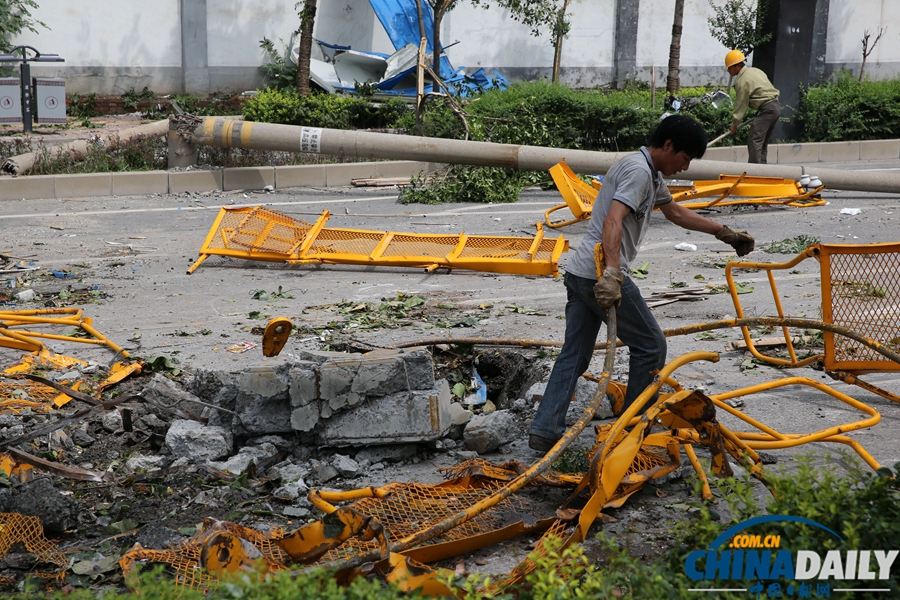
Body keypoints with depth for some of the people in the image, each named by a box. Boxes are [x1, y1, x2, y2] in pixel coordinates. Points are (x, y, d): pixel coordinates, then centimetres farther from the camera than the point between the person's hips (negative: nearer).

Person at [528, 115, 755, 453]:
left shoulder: (651, 175, 21)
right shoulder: (639, 171, -12)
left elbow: (675, 212, 37)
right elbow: (613, 221, -26)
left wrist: (724, 233, 40)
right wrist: (612, 273, -37)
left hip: (580, 273, 10)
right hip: (602, 274, -10)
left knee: (574, 355, 9)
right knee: (650, 346, 4)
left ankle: (545, 431, 5)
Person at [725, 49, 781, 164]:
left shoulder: (742, 81, -12)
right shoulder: (755, 70, 16)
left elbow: (741, 105, -10)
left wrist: (734, 124, -2)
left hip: (766, 109, -10)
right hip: (776, 106, 10)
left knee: (754, 140, -12)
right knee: (763, 142, 13)